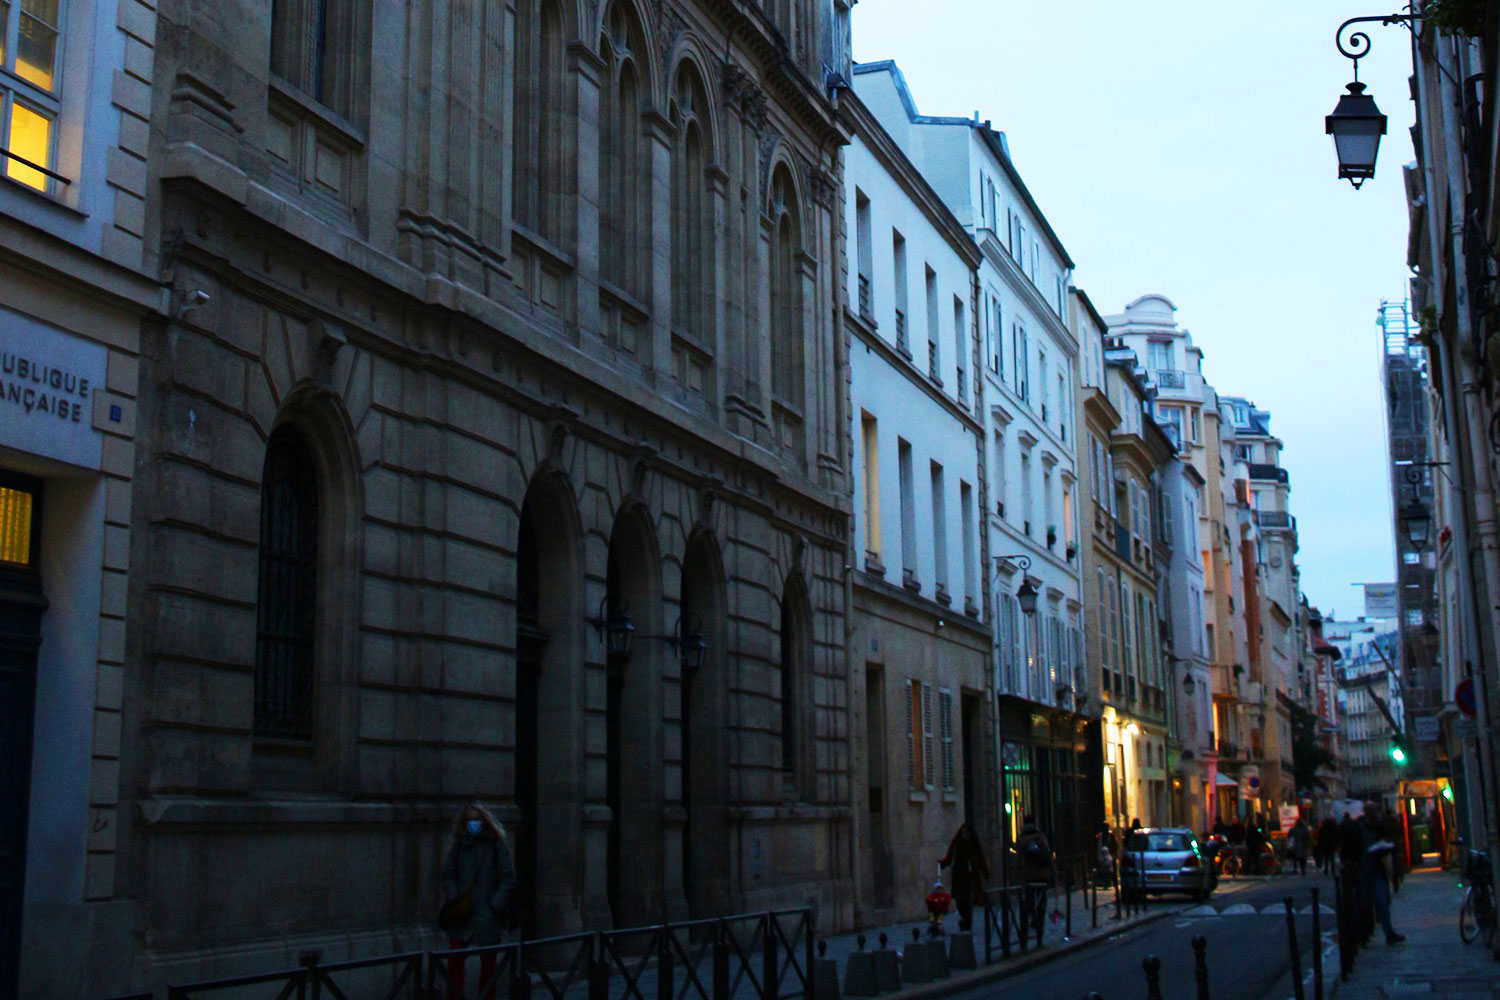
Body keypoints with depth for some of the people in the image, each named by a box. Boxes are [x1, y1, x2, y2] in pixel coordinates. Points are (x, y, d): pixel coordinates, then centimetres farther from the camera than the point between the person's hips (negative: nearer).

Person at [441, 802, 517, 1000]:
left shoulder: (497, 845, -2)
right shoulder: (459, 844, 6)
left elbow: (508, 880, -3)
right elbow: (448, 875, 8)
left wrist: (495, 907, -11)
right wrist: (454, 901, -6)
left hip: (487, 915, -2)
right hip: (462, 914, 2)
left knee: (488, 962, 6)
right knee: (454, 958, -7)